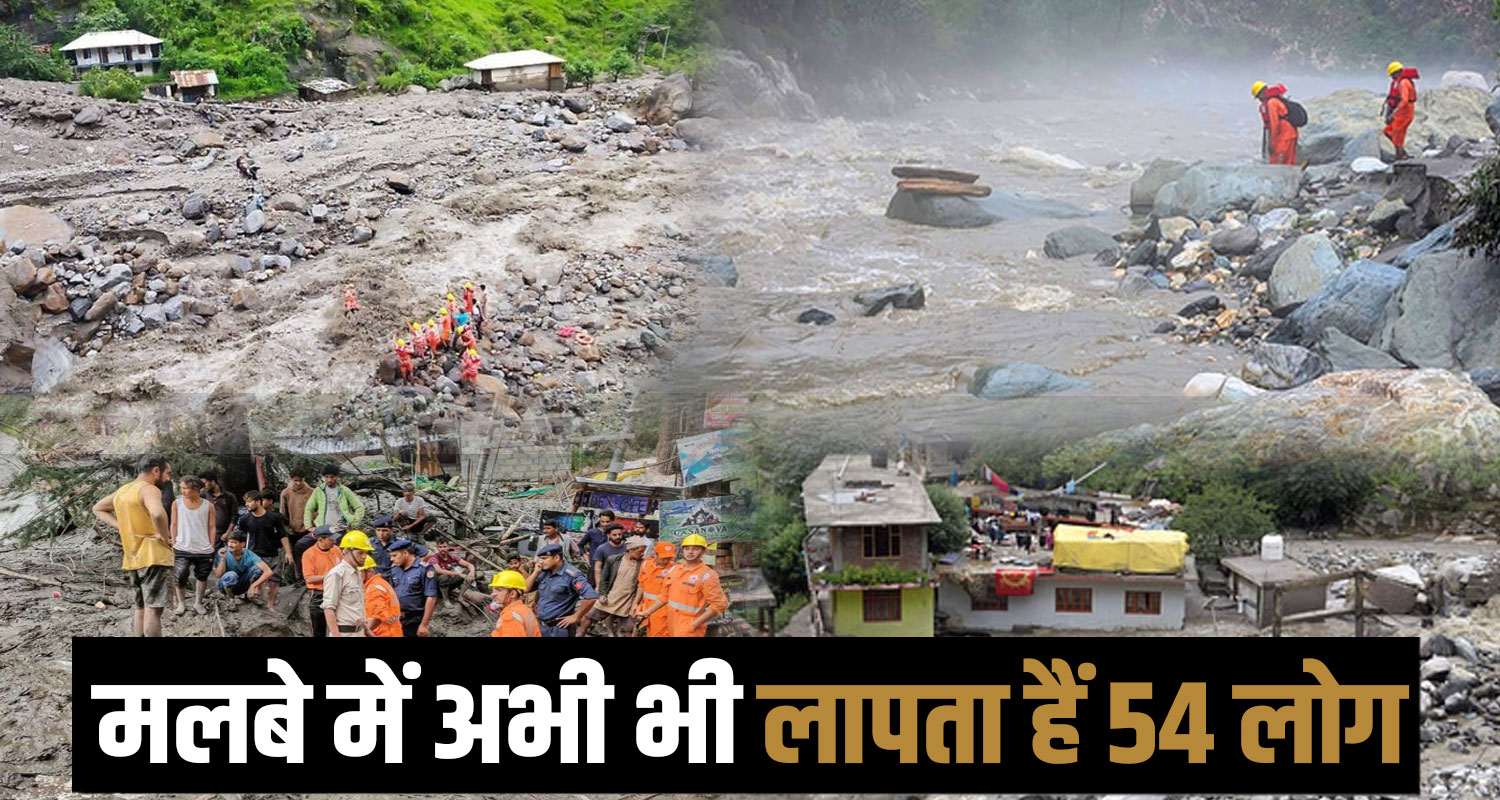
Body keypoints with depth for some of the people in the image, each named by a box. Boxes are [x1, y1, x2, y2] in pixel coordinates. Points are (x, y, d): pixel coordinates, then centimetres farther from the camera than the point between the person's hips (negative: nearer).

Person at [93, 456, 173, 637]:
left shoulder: (122, 491, 14)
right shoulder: (149, 489, -13)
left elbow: (98, 509, 29)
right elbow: (158, 513, -34)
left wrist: (120, 527, 15)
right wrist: (165, 536, -17)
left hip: (131, 559, 8)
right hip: (153, 556, -8)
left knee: (141, 608, 17)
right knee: (153, 609, -9)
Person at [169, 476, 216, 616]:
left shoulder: (208, 506, 0)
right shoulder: (177, 503, 2)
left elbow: (211, 527, 4)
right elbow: (174, 525, 7)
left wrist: (212, 547, 2)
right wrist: (173, 544, 4)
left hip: (203, 550, 0)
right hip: (182, 548, 0)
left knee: (202, 577, 7)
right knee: (179, 577, -7)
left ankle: (198, 603, 20)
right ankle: (180, 603, 6)